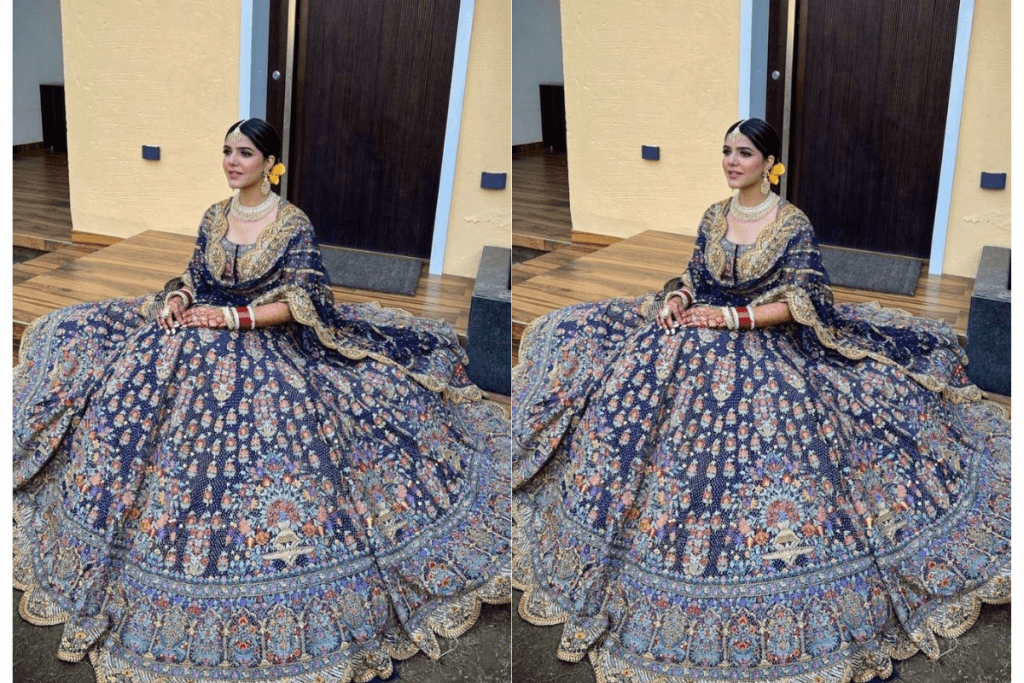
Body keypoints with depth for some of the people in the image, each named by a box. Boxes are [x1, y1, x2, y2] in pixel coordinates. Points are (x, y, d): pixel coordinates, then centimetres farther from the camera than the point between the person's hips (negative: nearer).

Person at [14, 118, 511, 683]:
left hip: (271, 356, -6)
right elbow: (196, 278, 15)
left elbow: (299, 303, -13)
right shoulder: (214, 217, 9)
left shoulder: (294, 224, -7)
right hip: (200, 348, 6)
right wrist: (177, 298, -7)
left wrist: (233, 317, -20)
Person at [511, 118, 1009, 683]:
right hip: (700, 349, 6)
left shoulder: (794, 224, -7)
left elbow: (799, 302, -13)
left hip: (772, 355, -5)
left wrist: (733, 317, -21)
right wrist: (676, 298, -8)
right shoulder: (713, 217, 8)